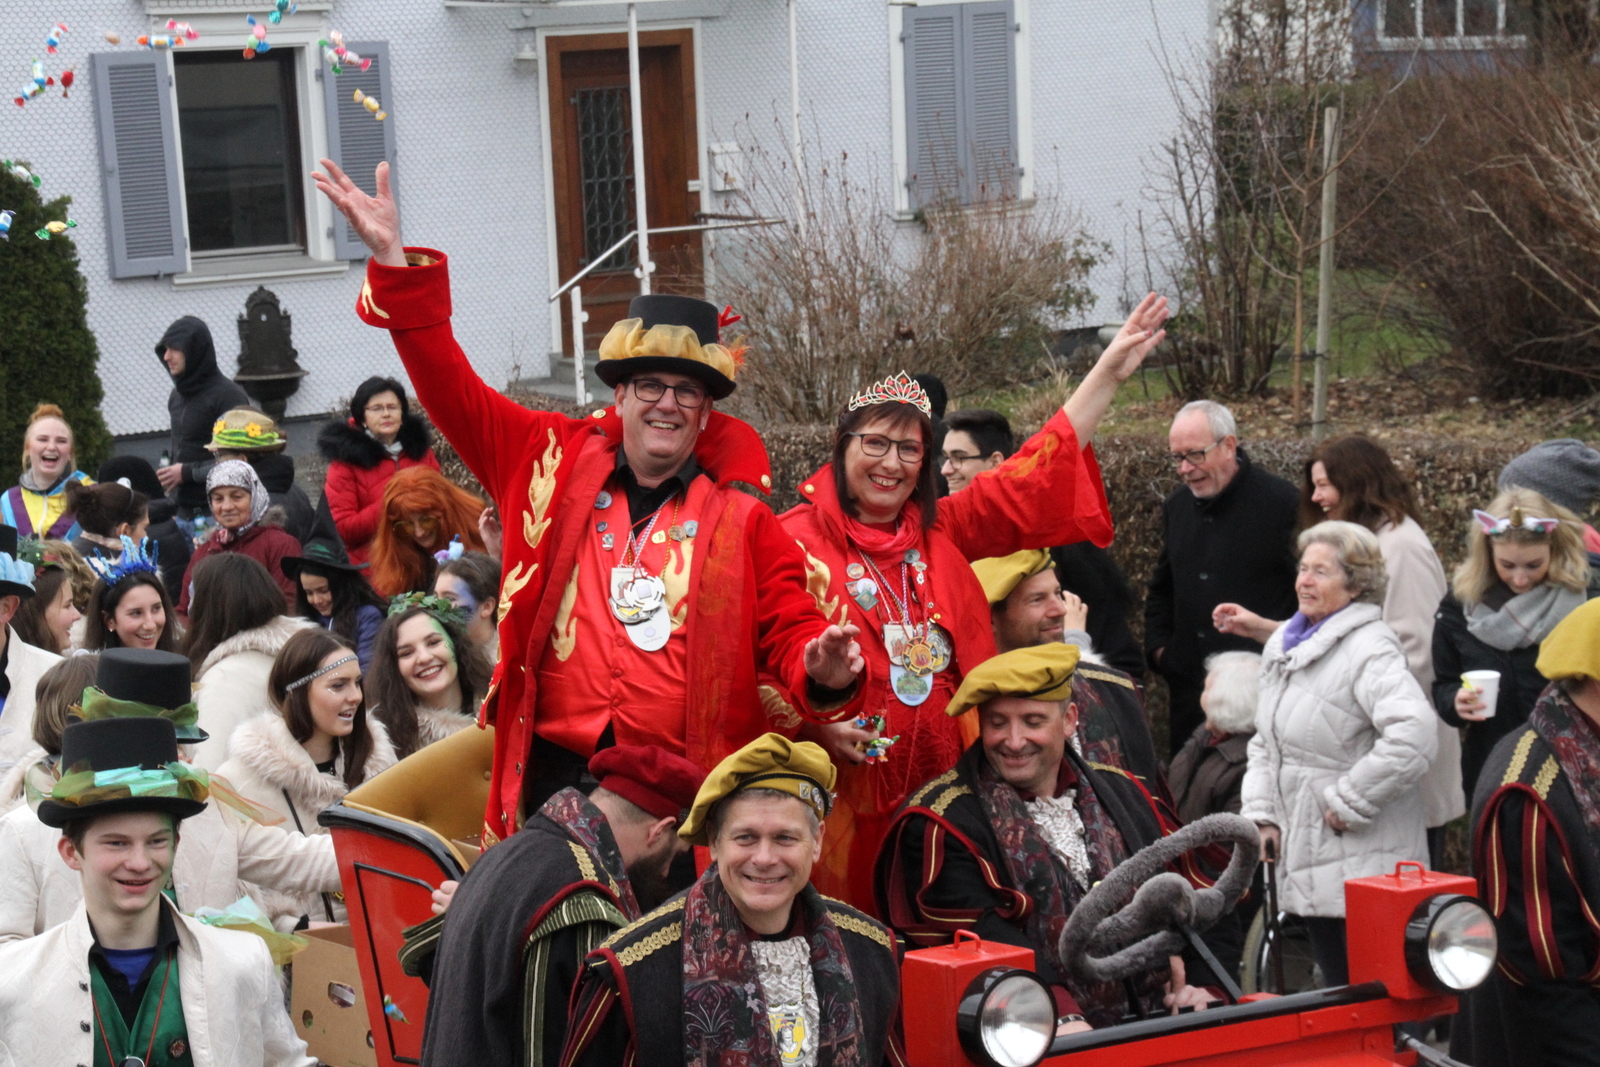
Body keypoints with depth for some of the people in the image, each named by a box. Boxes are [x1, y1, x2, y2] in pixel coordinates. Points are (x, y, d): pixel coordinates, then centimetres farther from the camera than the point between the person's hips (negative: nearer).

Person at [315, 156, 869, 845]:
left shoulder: (739, 516, 8)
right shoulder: (555, 464, 9)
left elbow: (788, 628, 6)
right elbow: (454, 391, 8)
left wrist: (822, 672, -18)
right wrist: (394, 262, 0)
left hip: (686, 787, -1)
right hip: (555, 773, 1)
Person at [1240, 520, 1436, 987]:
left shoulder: (1370, 649, -15)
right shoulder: (1284, 644, 13)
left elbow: (1414, 735, -30)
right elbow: (1265, 741, 23)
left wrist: (1349, 804, -21)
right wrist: (1260, 813, 10)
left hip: (1365, 863, -8)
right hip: (1306, 861, 8)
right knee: (1336, 992, 16)